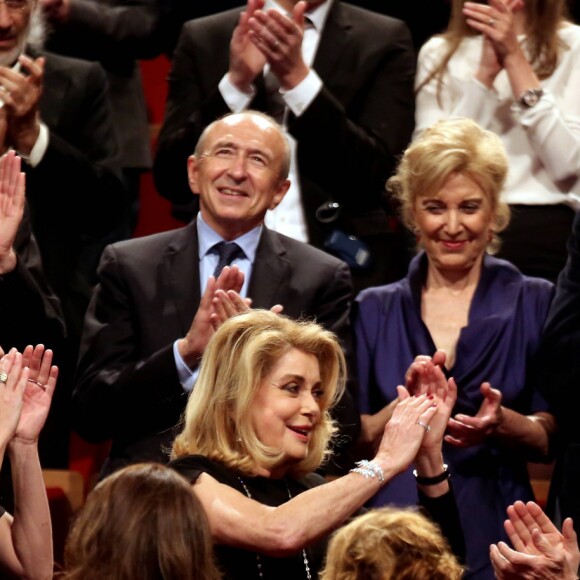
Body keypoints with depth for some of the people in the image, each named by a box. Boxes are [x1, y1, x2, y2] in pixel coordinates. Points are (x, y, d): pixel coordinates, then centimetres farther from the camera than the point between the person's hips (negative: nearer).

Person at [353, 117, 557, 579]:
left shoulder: (534, 304, 4)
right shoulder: (374, 312, 9)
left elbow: (552, 437, 0)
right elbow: (353, 441, 3)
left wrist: (500, 423, -19)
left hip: (493, 534, -1)